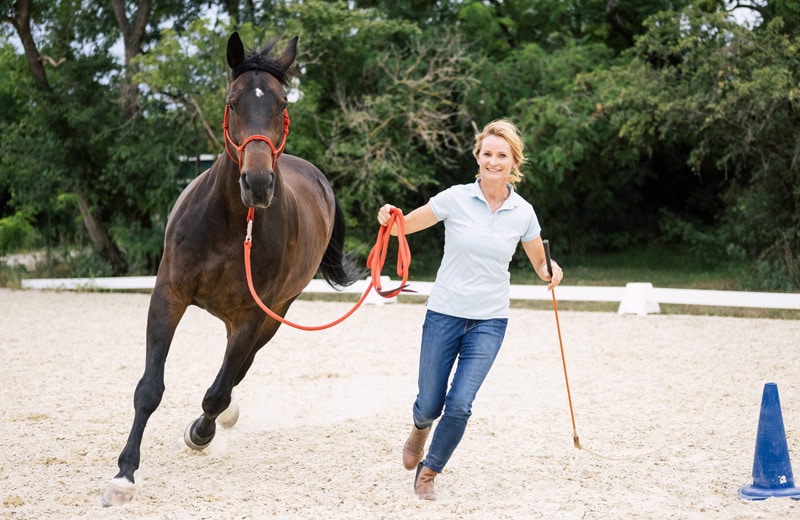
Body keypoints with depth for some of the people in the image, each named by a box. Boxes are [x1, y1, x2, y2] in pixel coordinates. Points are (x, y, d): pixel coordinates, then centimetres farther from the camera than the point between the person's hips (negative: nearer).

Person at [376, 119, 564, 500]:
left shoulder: (523, 213, -3)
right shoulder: (455, 199, -9)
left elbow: (539, 262, 10)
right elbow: (403, 227, -3)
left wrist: (551, 272, -14)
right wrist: (388, 219, -26)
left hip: (489, 322, 1)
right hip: (444, 314, -1)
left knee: (459, 404, -10)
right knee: (430, 404, 7)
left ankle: (429, 472, 15)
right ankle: (420, 427, 46)